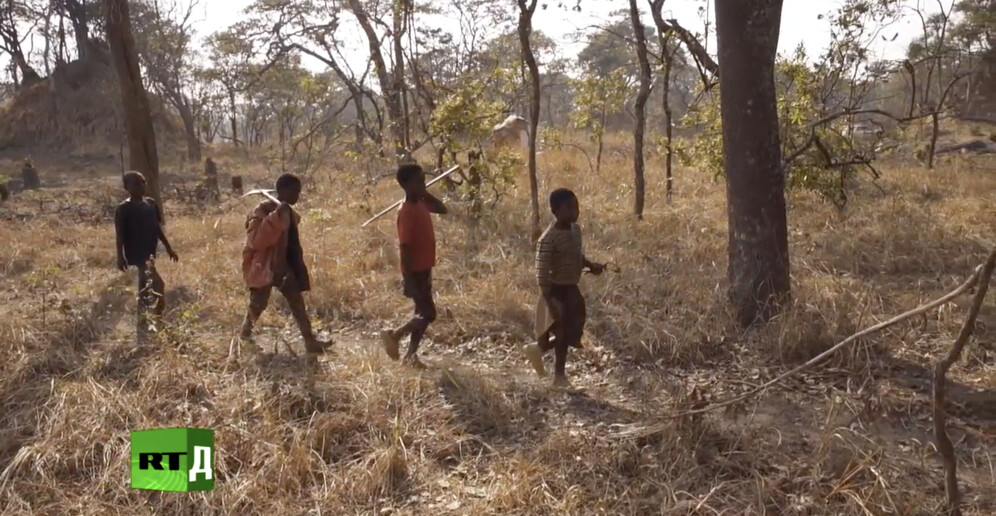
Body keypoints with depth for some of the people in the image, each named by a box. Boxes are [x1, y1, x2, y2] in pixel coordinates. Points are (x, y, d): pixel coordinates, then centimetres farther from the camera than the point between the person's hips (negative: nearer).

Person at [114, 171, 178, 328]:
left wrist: (168, 247, 16)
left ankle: (142, 320, 27)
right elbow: (119, 235, -12)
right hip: (136, 254, -7)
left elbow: (157, 228, 16)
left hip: (151, 252, 7)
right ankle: (157, 317, -5)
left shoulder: (151, 203, 8)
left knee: (146, 287, 15)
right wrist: (120, 257, -19)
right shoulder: (123, 209, -10)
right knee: (157, 285, -16)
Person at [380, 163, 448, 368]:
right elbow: (404, 247, -22)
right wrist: (409, 280, -23)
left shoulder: (420, 203, 6)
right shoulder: (407, 211, -20)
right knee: (428, 314, -6)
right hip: (415, 272, -9)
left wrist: (425, 194, 5)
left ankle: (411, 354, 20)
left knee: (423, 313, 13)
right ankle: (394, 335, 9)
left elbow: (442, 209, 21)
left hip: (424, 269, 9)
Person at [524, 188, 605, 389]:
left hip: (572, 289, 8)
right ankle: (560, 376, 20)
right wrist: (550, 302, -27)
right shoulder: (548, 239, -22)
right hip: (557, 291, -8)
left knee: (572, 333, 13)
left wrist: (591, 266, 0)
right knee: (564, 335, 3)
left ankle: (539, 349, 33)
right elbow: (542, 274, -22)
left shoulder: (576, 230, 3)